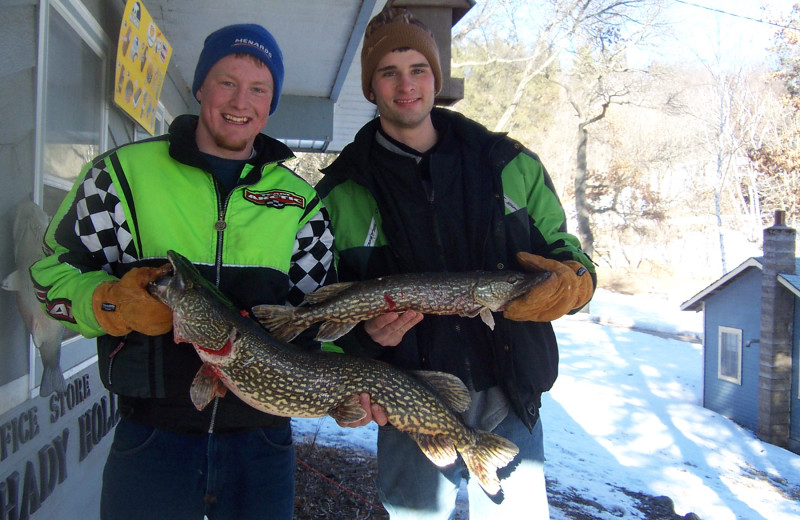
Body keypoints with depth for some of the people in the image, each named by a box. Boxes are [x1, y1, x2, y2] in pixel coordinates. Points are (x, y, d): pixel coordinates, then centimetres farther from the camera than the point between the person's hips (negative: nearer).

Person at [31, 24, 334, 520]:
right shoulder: (124, 171, 1)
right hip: (152, 437, -2)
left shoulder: (300, 200, 7)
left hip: (263, 439, 2)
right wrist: (112, 304, -16)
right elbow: (54, 268, 4)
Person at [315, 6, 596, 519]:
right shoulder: (341, 193, 0)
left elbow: (560, 244, 12)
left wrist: (573, 277, -11)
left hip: (510, 404, 2)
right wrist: (363, 330, -19)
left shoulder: (511, 164, 4)